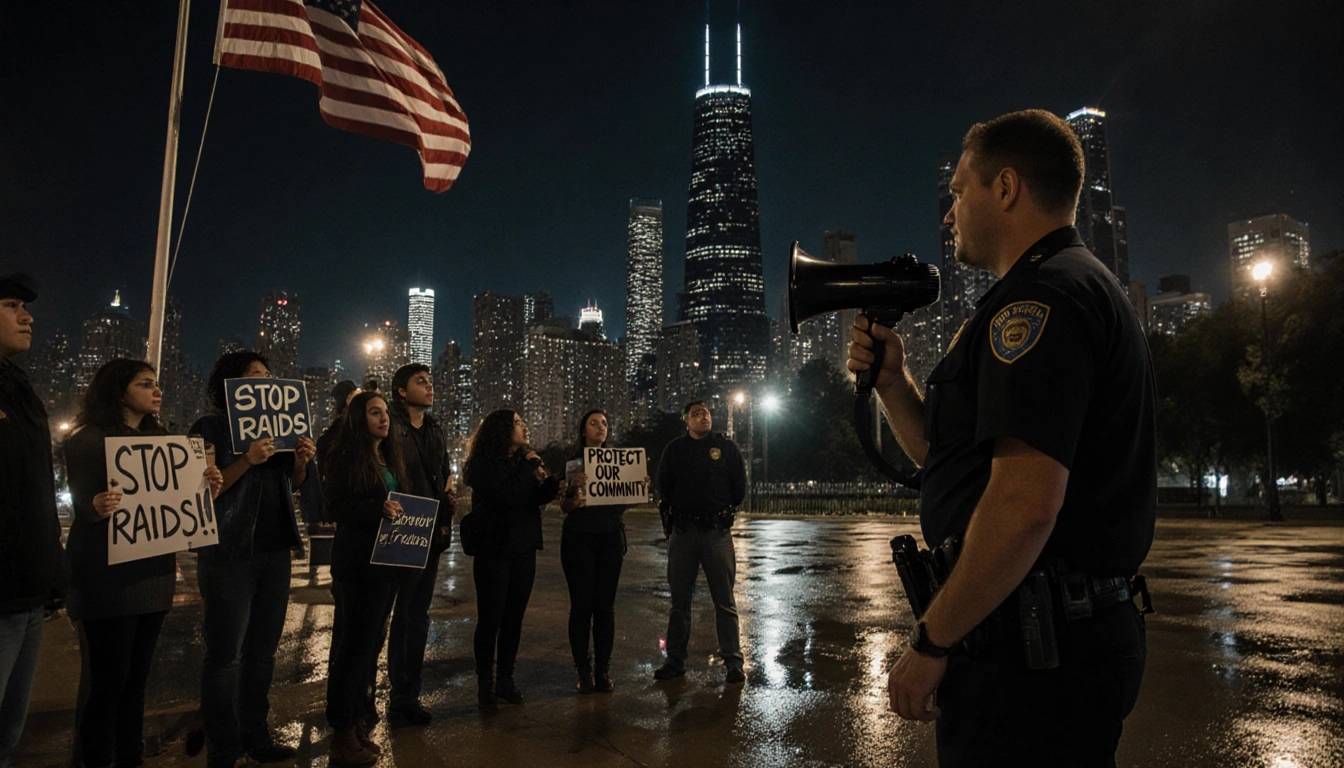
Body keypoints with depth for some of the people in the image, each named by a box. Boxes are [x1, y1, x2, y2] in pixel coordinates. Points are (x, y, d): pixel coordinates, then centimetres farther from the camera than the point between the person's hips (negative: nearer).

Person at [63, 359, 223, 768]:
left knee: (137, 677, 11)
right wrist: (98, 507, -32)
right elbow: (82, 508, -9)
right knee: (109, 680, -4)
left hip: (154, 572, 6)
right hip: (109, 576, -6)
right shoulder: (88, 440, -6)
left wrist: (207, 487, -5)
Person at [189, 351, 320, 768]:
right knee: (225, 656, -2)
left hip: (275, 552, 6)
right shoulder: (211, 427, -3)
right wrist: (245, 461, -24)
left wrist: (301, 462, -2)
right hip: (230, 554, -6)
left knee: (263, 651, 12)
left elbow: (292, 487, 18)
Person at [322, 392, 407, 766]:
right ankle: (342, 736, 7)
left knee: (370, 642, 12)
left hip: (387, 561, 8)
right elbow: (337, 506, -16)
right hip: (358, 562, -7)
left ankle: (358, 727, 22)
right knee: (357, 643, -4)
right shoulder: (346, 457, -8)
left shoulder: (390, 458, 15)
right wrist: (378, 509, -27)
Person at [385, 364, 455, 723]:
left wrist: (445, 520, 12)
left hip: (430, 534, 7)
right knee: (404, 615, 1)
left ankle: (408, 693, 23)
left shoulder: (436, 432, 15)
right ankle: (402, 693, 14)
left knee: (418, 615, 13)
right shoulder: (391, 429, -9)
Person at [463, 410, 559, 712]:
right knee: (490, 620, 0)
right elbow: (508, 495, -25)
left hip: (524, 550, 6)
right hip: (494, 551, -6)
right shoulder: (483, 463, -10)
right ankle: (485, 684, 10)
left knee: (514, 618, 10)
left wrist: (553, 483, -11)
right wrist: (529, 467, -14)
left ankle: (506, 679, 21)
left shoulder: (524, 459, 9)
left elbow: (534, 499, 7)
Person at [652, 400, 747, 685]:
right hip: (682, 533, 2)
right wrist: (681, 509, 10)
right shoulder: (674, 449, 8)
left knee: (725, 601, 0)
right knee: (679, 600, 8)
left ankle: (733, 663, 7)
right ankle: (675, 661, 17)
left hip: (717, 532, -2)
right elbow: (663, 487, 13)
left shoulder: (727, 448, 5)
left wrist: (721, 510, 10)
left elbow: (739, 489, 7)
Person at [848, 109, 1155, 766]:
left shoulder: (1040, 297, -17)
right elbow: (949, 457, 19)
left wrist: (930, 642, -20)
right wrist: (891, 380, 6)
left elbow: (1026, 502, -29)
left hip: (1033, 651, -11)